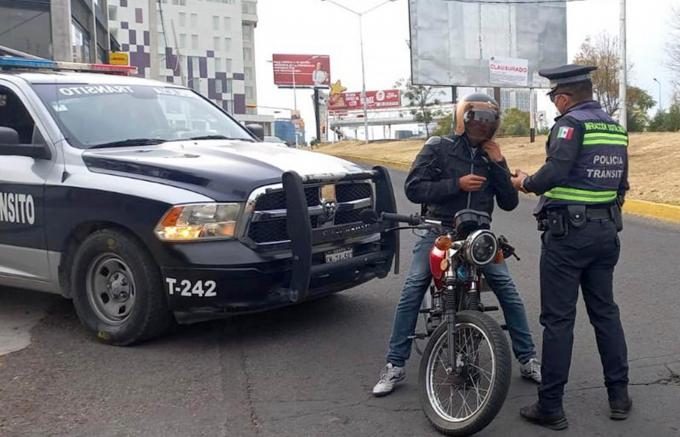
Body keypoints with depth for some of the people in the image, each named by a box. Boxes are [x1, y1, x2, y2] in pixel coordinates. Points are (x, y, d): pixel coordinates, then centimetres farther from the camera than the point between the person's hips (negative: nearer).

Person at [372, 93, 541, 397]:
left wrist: (499, 164, -5)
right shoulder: (438, 147, 0)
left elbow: (509, 203, 5)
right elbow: (413, 189, -10)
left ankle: (527, 359, 7)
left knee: (507, 289, -7)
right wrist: (457, 184, -18)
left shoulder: (491, 155, 11)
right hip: (438, 229, -3)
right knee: (413, 290, -13)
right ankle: (395, 365, -4)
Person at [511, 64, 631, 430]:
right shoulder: (615, 129, 11)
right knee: (605, 311, 17)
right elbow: (620, 184, 15)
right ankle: (619, 396, 23)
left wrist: (525, 182, -7)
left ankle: (550, 407, 5)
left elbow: (555, 171, -26)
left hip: (567, 233, -7)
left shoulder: (571, 123, -12)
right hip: (606, 232, 8)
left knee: (558, 318, -2)